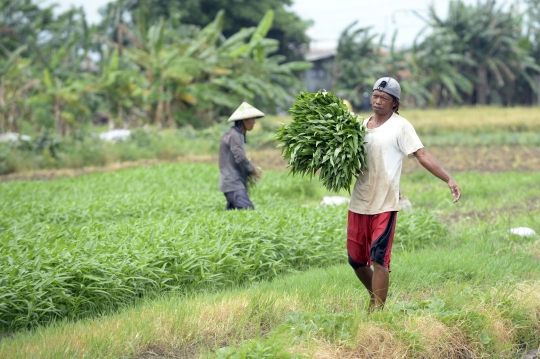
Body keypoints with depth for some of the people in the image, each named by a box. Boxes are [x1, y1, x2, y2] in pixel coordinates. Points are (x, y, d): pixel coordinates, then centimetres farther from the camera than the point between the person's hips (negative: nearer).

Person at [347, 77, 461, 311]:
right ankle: (376, 297, 33)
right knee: (355, 259, 11)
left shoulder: (400, 127, -6)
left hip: (385, 204, -6)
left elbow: (422, 155, -13)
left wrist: (448, 179, -24)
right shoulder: (362, 125, 12)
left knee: (378, 259, -10)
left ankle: (376, 311, -4)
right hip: (358, 203, 6)